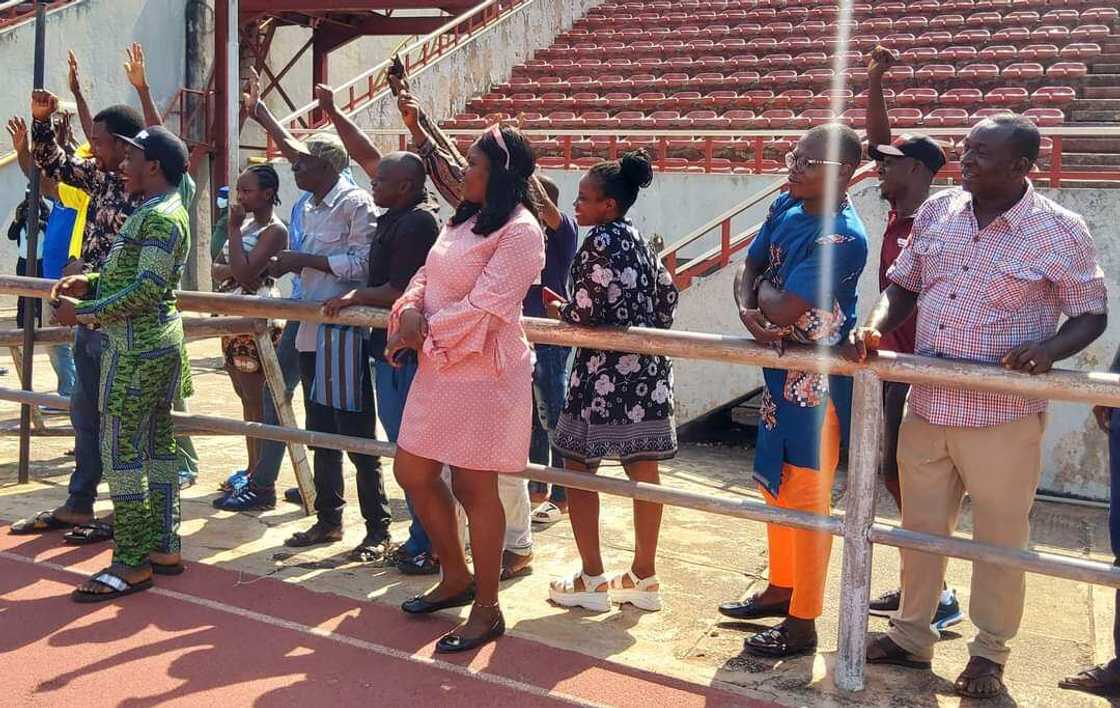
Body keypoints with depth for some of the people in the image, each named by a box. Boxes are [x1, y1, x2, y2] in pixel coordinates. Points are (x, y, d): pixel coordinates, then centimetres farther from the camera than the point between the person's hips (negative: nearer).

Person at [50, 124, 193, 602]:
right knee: (156, 446, 12)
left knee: (122, 451, -7)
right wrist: (89, 282, 7)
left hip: (138, 348, -10)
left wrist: (84, 311, -19)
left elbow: (146, 289, -22)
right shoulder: (154, 212, 17)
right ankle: (163, 548, 19)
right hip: (156, 343, 10)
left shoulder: (160, 217, -15)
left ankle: (132, 562, -2)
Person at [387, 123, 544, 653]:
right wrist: (409, 307, -6)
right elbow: (427, 275, 16)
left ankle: (486, 610, 13)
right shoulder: (463, 220, 13)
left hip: (484, 372, -9)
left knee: (474, 488, -2)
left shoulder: (519, 232, -15)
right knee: (412, 472, 14)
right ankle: (456, 577, 32)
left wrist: (423, 333, -13)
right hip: (438, 368, 9)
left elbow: (482, 307, -21)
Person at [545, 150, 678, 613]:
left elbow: (588, 310, -16)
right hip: (647, 369, 9)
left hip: (606, 371, -9)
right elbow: (668, 293, 18)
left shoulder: (600, 242, -13)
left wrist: (557, 309, 3)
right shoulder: (637, 241, 13)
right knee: (643, 470, 9)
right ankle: (643, 578, 17)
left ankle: (591, 581, 7)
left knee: (578, 467, 3)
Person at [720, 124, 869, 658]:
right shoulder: (785, 208, 3)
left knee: (806, 496, 0)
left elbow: (783, 309, -28)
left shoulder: (842, 237, -23)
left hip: (816, 379, -9)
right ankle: (781, 589, 37)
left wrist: (764, 288, -7)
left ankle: (802, 624, 11)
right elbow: (747, 270, 7)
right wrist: (750, 313, -13)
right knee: (776, 485, 20)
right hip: (779, 367, 9)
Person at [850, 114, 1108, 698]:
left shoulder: (1060, 232, -10)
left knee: (999, 539, 8)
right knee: (921, 527, 17)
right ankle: (911, 636, 34)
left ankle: (989, 654, 27)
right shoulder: (936, 212, 3)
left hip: (1002, 415, -4)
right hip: (927, 406, 5)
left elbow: (1092, 315, -4)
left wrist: (1049, 349, -23)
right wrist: (874, 329, -8)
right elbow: (903, 286, 11)